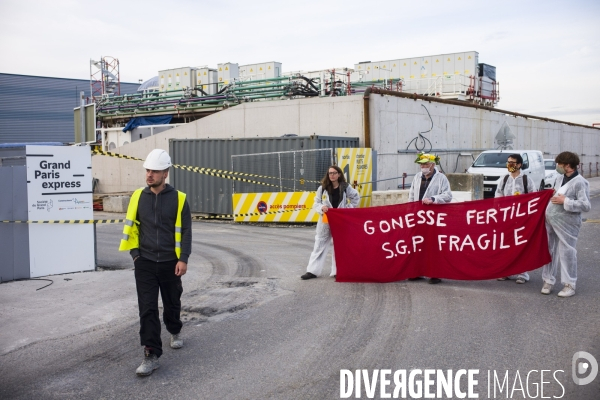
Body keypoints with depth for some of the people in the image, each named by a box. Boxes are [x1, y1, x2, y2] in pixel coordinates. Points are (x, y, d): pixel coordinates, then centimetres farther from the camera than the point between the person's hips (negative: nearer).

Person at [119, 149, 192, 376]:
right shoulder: (138, 196, 1)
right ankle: (151, 355, -1)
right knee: (147, 309, -5)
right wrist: (135, 252, 2)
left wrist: (183, 259, -11)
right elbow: (130, 227, 11)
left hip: (170, 263, -1)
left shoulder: (178, 198, -6)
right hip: (145, 263, 1)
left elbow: (185, 231, -4)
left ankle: (175, 331, 45)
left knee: (172, 303, 16)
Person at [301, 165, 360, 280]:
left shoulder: (346, 188, -3)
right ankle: (312, 270, 8)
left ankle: (337, 271, 16)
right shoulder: (322, 188, -3)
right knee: (319, 245, 4)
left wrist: (348, 208, -1)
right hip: (325, 221, 0)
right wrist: (321, 208, -20)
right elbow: (316, 203, 1)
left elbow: (356, 198, 10)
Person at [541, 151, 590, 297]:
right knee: (549, 251, 11)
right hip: (550, 221, 7)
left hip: (566, 223, -7)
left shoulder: (580, 182, -11)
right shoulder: (559, 178, 12)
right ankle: (548, 281, 21)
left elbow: (586, 205, -17)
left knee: (566, 252, 0)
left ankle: (569, 285, 10)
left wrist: (565, 201, -19)